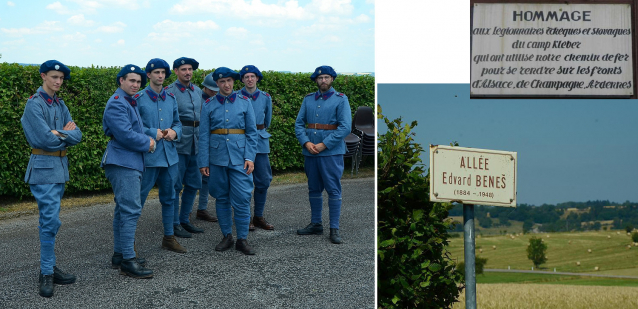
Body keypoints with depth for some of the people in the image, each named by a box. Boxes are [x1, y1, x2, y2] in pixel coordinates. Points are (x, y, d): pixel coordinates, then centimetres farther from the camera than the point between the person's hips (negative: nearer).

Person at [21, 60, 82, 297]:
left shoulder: (60, 105, 12)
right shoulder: (34, 104, -10)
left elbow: (77, 136, 4)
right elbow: (45, 139, -18)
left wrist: (59, 133, -13)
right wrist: (67, 133, -3)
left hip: (60, 167, 7)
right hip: (43, 167, -7)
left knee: (49, 219, 12)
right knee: (51, 220, -12)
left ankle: (48, 268, 17)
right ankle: (47, 273, -6)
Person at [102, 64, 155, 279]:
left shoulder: (131, 102, 18)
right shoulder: (116, 104, -14)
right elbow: (126, 135, -21)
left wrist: (148, 140, 5)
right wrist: (147, 143, -7)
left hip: (132, 163, 11)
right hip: (123, 164, -11)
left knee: (123, 209, 15)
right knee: (131, 209, -14)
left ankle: (119, 255, 22)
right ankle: (128, 261, -14)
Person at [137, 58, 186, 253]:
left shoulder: (171, 98, 10)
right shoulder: (139, 99, -5)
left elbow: (177, 122, 17)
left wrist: (174, 132, -4)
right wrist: (153, 133, -18)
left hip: (170, 155, 6)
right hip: (148, 155, -6)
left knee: (169, 197, 13)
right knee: (138, 197, -2)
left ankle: (169, 238, 24)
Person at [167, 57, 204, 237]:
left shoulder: (198, 91, 13)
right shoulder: (169, 92, -7)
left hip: (195, 145, 7)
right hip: (178, 144, -7)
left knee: (194, 184, 11)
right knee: (175, 185, -2)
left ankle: (184, 220, 23)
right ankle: (174, 224, 6)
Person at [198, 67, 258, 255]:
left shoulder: (244, 103, 3)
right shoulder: (209, 105, 4)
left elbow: (252, 132, 3)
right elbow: (204, 135, 3)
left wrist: (250, 157, -6)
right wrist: (203, 162, -1)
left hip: (239, 158, -1)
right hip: (217, 158, 1)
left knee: (241, 199, -5)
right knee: (221, 198, 8)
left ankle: (242, 239, 4)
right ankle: (227, 236, 19)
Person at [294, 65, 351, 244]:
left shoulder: (340, 99, -2)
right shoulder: (308, 100, 11)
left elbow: (345, 127, -11)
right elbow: (299, 123, 9)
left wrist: (324, 145, -14)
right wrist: (306, 143, -9)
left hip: (331, 152, -4)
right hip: (310, 152, 5)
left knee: (333, 190, -3)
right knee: (314, 189, 11)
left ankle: (334, 229, 1)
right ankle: (315, 224, 21)